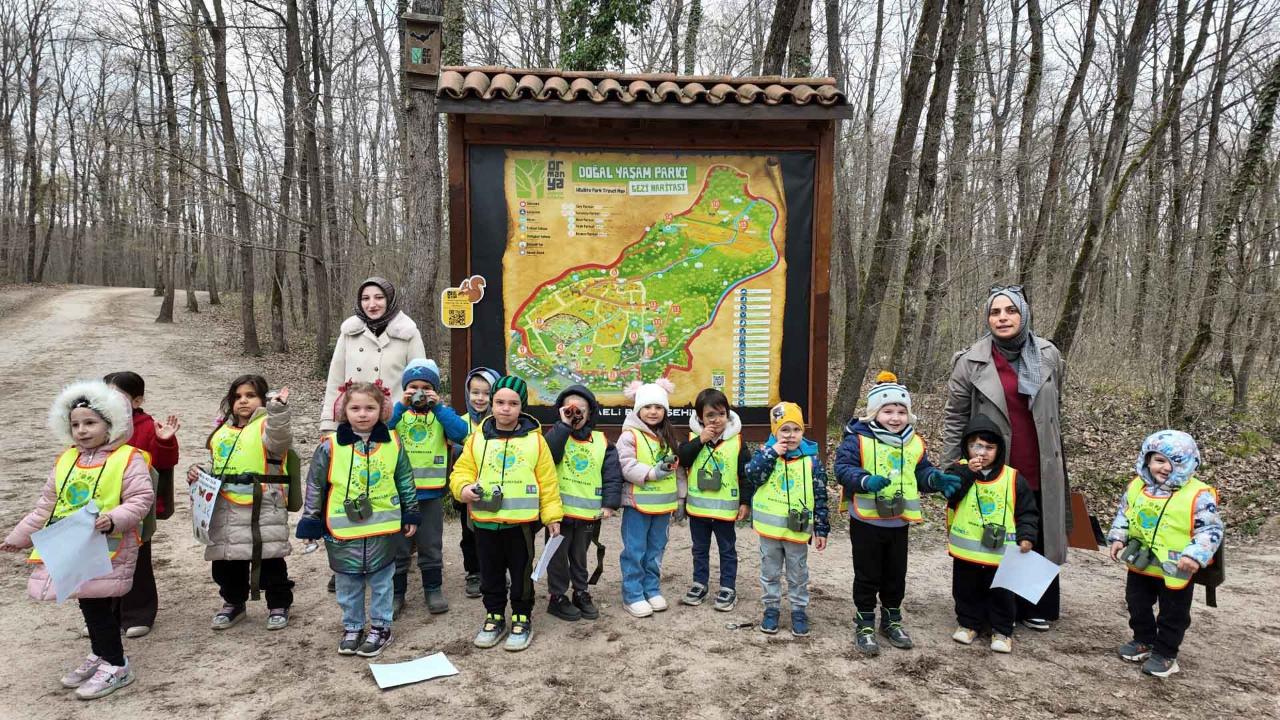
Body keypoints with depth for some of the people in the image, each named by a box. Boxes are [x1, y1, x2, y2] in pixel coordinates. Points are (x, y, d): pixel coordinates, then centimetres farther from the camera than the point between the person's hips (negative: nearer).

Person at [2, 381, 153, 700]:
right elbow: (46, 504, 19)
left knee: (96, 602, -4)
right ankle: (100, 655, 34)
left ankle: (116, 665, 10)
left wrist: (114, 518, -29)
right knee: (87, 601, 16)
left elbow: (142, 498, -14)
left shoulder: (129, 458, -10)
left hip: (107, 546, -7)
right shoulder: (66, 460, 11)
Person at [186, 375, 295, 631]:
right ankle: (233, 603, 35)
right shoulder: (223, 431, 17)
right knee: (226, 562, 15)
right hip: (225, 511, 7)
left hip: (264, 509, -6)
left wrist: (278, 408, -42)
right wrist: (200, 472, 8)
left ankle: (279, 605, 18)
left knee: (270, 560, 1)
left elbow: (279, 439, -28)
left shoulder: (267, 425, -4)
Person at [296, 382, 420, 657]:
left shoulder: (393, 443, -4)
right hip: (344, 531, 0)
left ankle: (381, 627, 29)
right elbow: (315, 486, -1)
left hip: (383, 528, 0)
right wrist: (311, 524, 2)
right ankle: (352, 628, 32)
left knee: (381, 582, 13)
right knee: (348, 585, 15)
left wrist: (410, 515, 8)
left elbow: (406, 481, 6)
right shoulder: (330, 446, -10)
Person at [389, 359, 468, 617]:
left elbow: (460, 433, -16)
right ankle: (396, 593, 22)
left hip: (431, 492, 0)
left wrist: (439, 407, -18)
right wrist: (400, 407, -21)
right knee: (398, 546, 10)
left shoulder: (441, 413, 1)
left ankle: (433, 590, 27)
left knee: (431, 545, 13)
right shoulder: (397, 412, 1)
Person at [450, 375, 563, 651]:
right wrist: (464, 487, -17)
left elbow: (547, 480, -1)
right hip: (485, 520, 2)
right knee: (490, 574, 15)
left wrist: (552, 515, -2)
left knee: (521, 574, 9)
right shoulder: (477, 438, 1)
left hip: (521, 521, -2)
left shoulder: (534, 439, -4)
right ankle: (495, 617, 31)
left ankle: (521, 619, 25)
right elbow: (462, 470, 6)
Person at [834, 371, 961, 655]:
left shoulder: (914, 444, 4)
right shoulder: (858, 439, -15)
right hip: (866, 521, -5)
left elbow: (923, 473, 10)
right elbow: (843, 469, -20)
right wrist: (866, 481, -37)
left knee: (896, 576, 18)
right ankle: (865, 624, 21)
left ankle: (891, 620, 36)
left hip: (898, 522, 5)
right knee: (867, 576, 8)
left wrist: (937, 479, -11)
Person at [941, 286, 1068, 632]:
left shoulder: (1049, 356, 2)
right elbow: (954, 419, -2)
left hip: (1040, 471, 3)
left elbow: (1056, 413, 15)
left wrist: (1058, 460, 18)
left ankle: (1039, 609, 29)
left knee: (1041, 538, 12)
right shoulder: (971, 362, -7)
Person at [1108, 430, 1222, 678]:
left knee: (1173, 614, 11)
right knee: (1137, 606, 21)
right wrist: (1118, 538, 0)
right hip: (1139, 564, 5)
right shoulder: (1136, 487, -3)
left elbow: (1210, 530, -16)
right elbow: (1123, 514, 11)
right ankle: (1143, 640, 42)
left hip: (1175, 569, -5)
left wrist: (1195, 555, -27)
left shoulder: (1198, 495, -19)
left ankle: (1165, 653, 28)